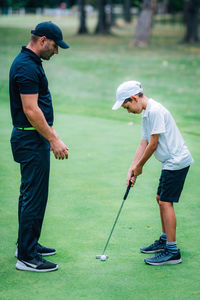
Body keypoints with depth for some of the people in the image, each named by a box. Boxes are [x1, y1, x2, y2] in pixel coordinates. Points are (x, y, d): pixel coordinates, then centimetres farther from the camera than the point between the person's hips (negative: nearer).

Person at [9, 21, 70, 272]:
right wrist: (54, 140, -20)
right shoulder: (27, 67, -20)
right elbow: (31, 110, -23)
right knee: (34, 197, -7)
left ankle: (27, 245, 27)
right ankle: (26, 257, -1)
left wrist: (51, 133, 24)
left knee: (30, 194, 17)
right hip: (31, 139, -11)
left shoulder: (30, 62, 13)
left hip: (33, 137, 11)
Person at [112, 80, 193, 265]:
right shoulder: (146, 113, 13)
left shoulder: (155, 111, -19)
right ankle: (165, 240, 30)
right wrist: (132, 168, 4)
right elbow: (144, 143, 13)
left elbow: (153, 144, -18)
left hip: (177, 160, -11)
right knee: (161, 198, 18)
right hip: (171, 162, 11)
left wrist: (139, 166, -5)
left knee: (166, 202, -11)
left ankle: (172, 252, -9)